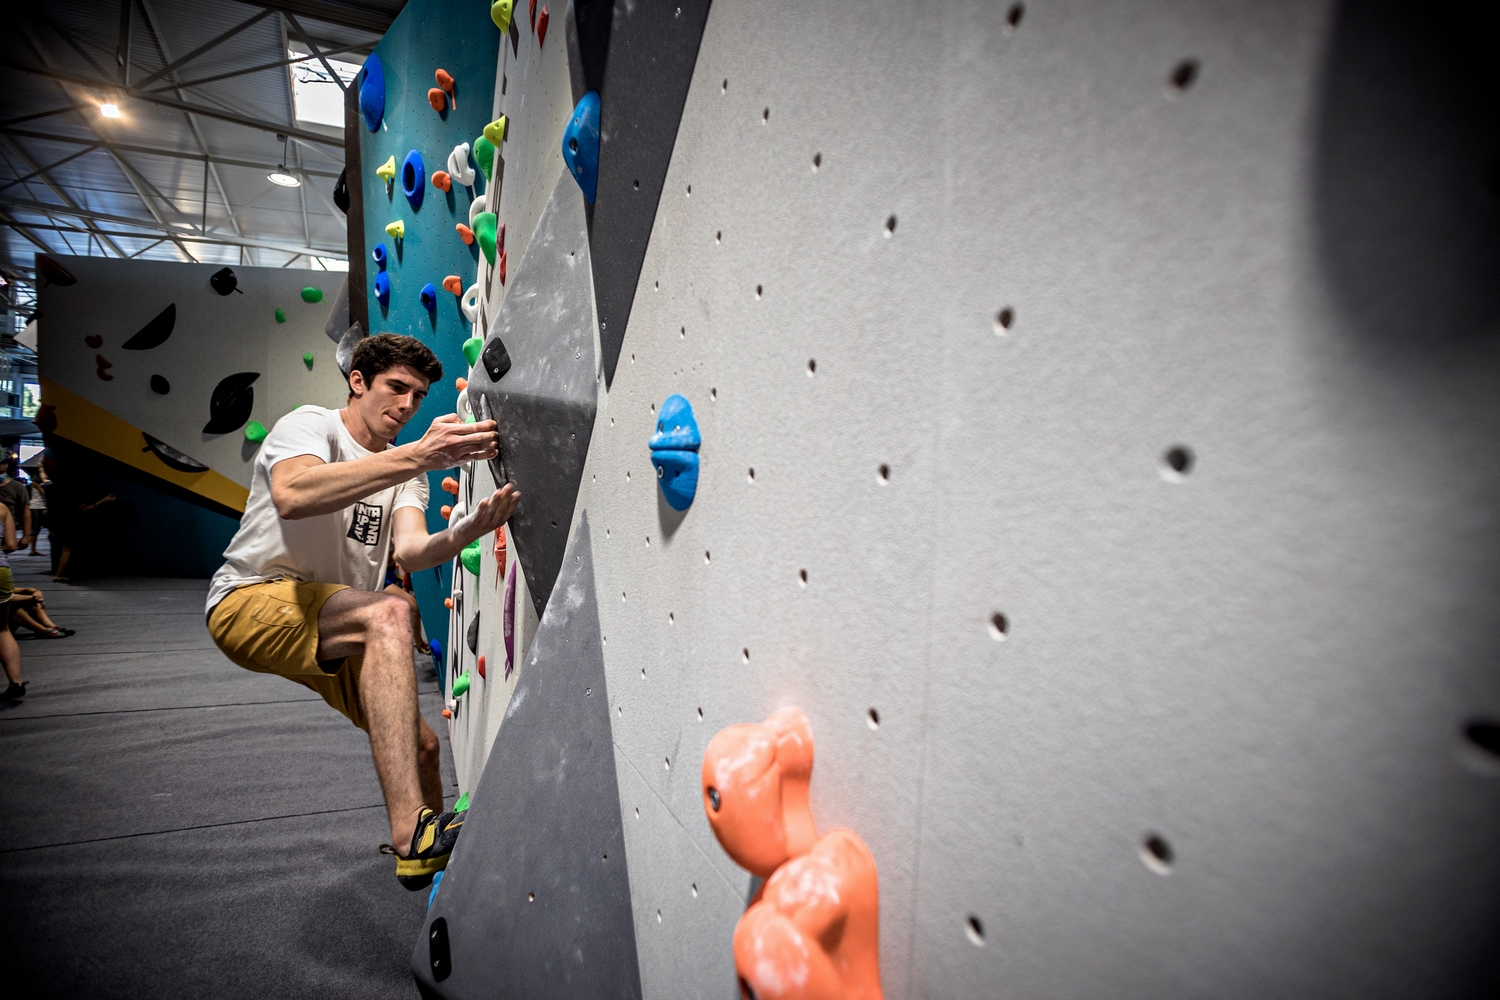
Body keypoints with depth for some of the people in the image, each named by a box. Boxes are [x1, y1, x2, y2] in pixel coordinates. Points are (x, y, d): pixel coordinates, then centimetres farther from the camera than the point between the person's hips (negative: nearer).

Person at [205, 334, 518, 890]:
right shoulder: (310, 424, -10)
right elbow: (292, 496, -35)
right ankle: (413, 833, -40)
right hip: (251, 601, -7)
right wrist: (417, 457, -44)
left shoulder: (404, 468, 8)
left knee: (420, 745, 3)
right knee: (387, 614, -36)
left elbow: (410, 552, -12)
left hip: (333, 628, 7)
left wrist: (468, 530, -33)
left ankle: (422, 848, 32)